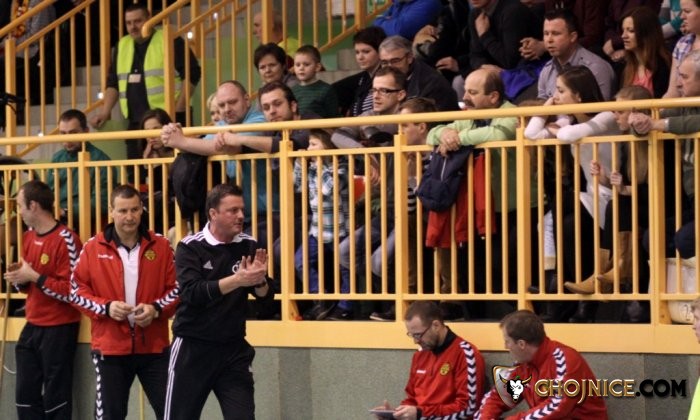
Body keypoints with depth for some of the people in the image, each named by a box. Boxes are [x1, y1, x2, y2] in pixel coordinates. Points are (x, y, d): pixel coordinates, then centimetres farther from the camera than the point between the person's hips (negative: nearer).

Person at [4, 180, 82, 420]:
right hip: (32, 326, 9)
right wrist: (19, 279, -1)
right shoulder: (29, 237, 10)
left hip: (59, 329, -9)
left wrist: (34, 277, -20)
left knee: (55, 397, -2)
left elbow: (72, 291, -20)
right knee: (25, 394, 11)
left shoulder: (66, 240, -17)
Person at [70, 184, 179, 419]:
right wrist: (106, 307, -13)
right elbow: (77, 290, 2)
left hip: (153, 346, 1)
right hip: (110, 347, 0)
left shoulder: (160, 246, 3)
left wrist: (156, 309, -12)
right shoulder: (94, 248, 0)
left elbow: (177, 288, 6)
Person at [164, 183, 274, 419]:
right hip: (192, 348, -3)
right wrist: (237, 280, -33)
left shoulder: (248, 247, 2)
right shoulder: (191, 247, -9)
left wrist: (259, 280, -23)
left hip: (234, 349, 3)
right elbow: (192, 293, -23)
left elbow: (266, 296, 0)